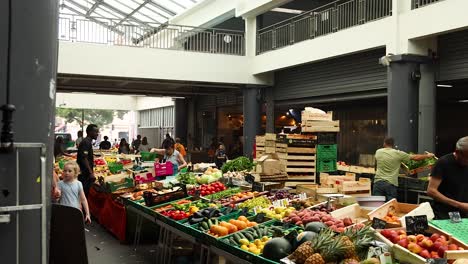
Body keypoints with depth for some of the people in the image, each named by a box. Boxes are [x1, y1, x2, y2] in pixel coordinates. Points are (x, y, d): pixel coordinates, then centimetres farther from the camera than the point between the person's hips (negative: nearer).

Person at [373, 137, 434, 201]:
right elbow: (415, 157, 7)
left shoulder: (378, 152, 7)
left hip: (378, 182, 2)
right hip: (391, 184, -1)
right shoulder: (398, 153, 0)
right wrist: (428, 155, 22)